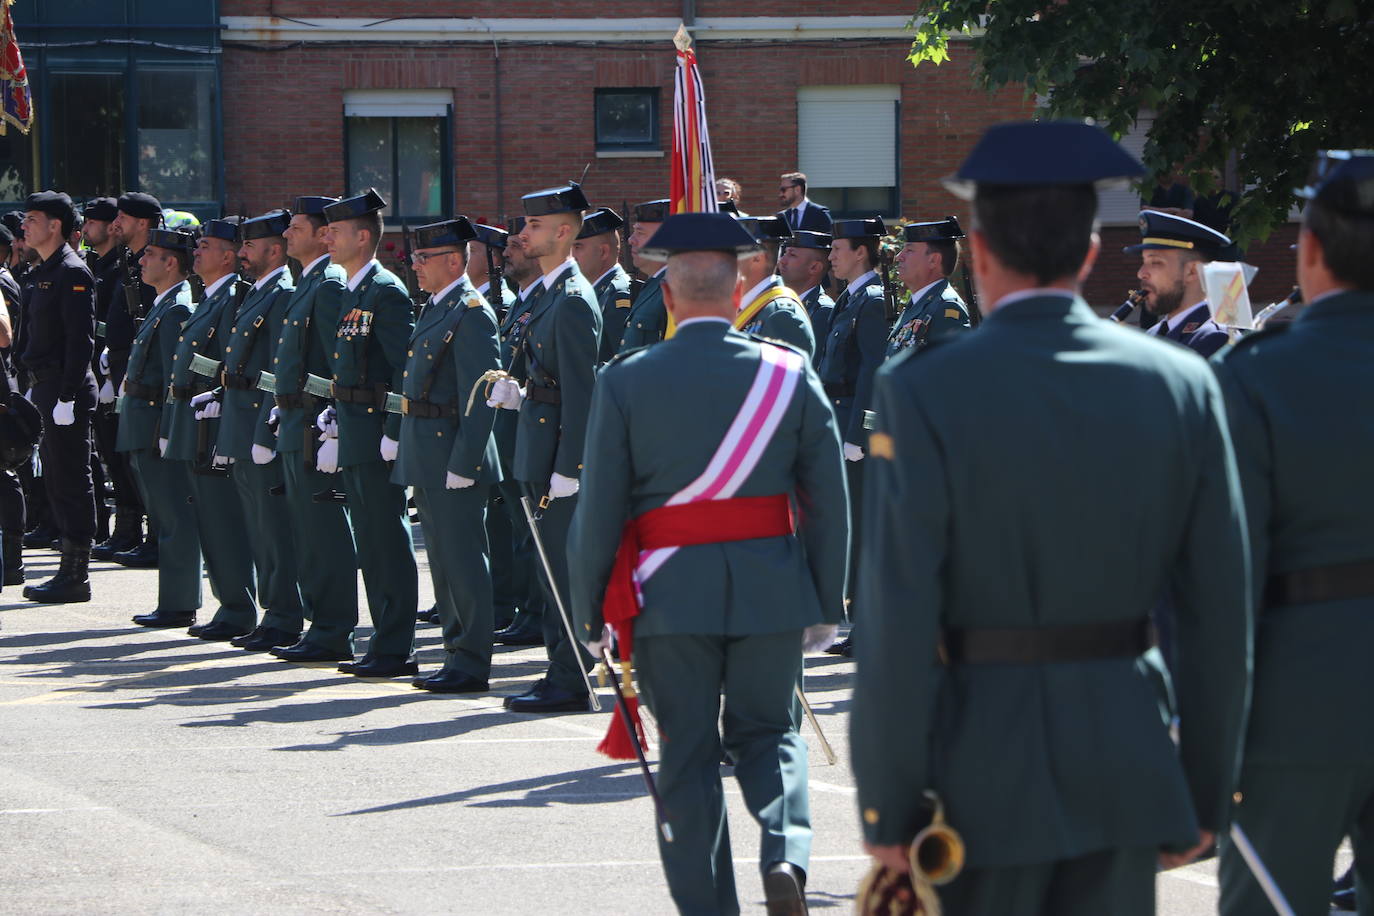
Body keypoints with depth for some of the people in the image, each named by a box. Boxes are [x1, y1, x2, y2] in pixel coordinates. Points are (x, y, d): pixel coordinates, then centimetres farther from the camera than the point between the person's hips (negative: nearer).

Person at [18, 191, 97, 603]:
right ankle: (70, 569, 17)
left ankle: (75, 577, -3)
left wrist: (66, 397, -21)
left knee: (72, 482, -6)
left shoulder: (72, 272, -13)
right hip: (45, 389, 10)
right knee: (56, 481, 12)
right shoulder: (40, 273, 16)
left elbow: (80, 340, -18)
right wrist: (34, 388, 18)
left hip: (66, 390, -10)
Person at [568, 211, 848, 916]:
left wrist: (590, 612, 5)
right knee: (768, 731, 16)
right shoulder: (789, 373, -2)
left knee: (688, 752, 9)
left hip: (671, 595, -1)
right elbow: (828, 501, -1)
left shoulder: (625, 382, -5)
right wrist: (827, 602, 8)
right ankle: (785, 853, -9)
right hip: (771, 589, 1)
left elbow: (599, 510, -4)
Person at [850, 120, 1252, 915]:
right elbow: (1223, 610, 2)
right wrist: (1207, 792, 10)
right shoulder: (1183, 384, 0)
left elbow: (900, 621, -13)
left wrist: (888, 809, -7)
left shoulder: (925, 391, -10)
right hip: (1127, 767, 3)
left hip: (982, 767, -3)